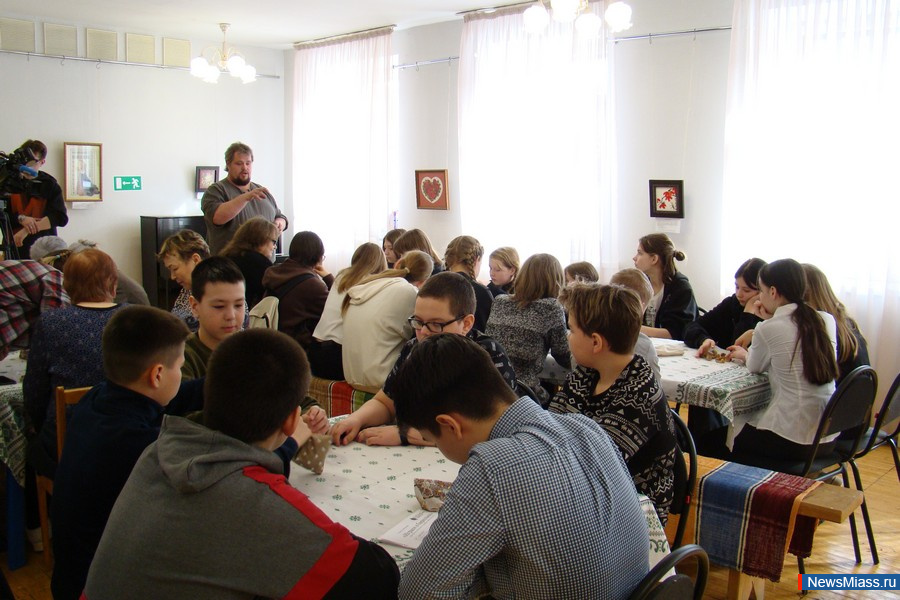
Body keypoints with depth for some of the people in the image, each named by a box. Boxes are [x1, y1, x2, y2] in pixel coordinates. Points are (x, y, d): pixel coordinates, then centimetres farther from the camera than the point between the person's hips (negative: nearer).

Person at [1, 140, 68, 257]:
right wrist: (21, 219, -16)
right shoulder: (9, 182, 6)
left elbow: (61, 218, -11)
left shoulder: (49, 185, 1)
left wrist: (26, 230, -17)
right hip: (14, 248, 2)